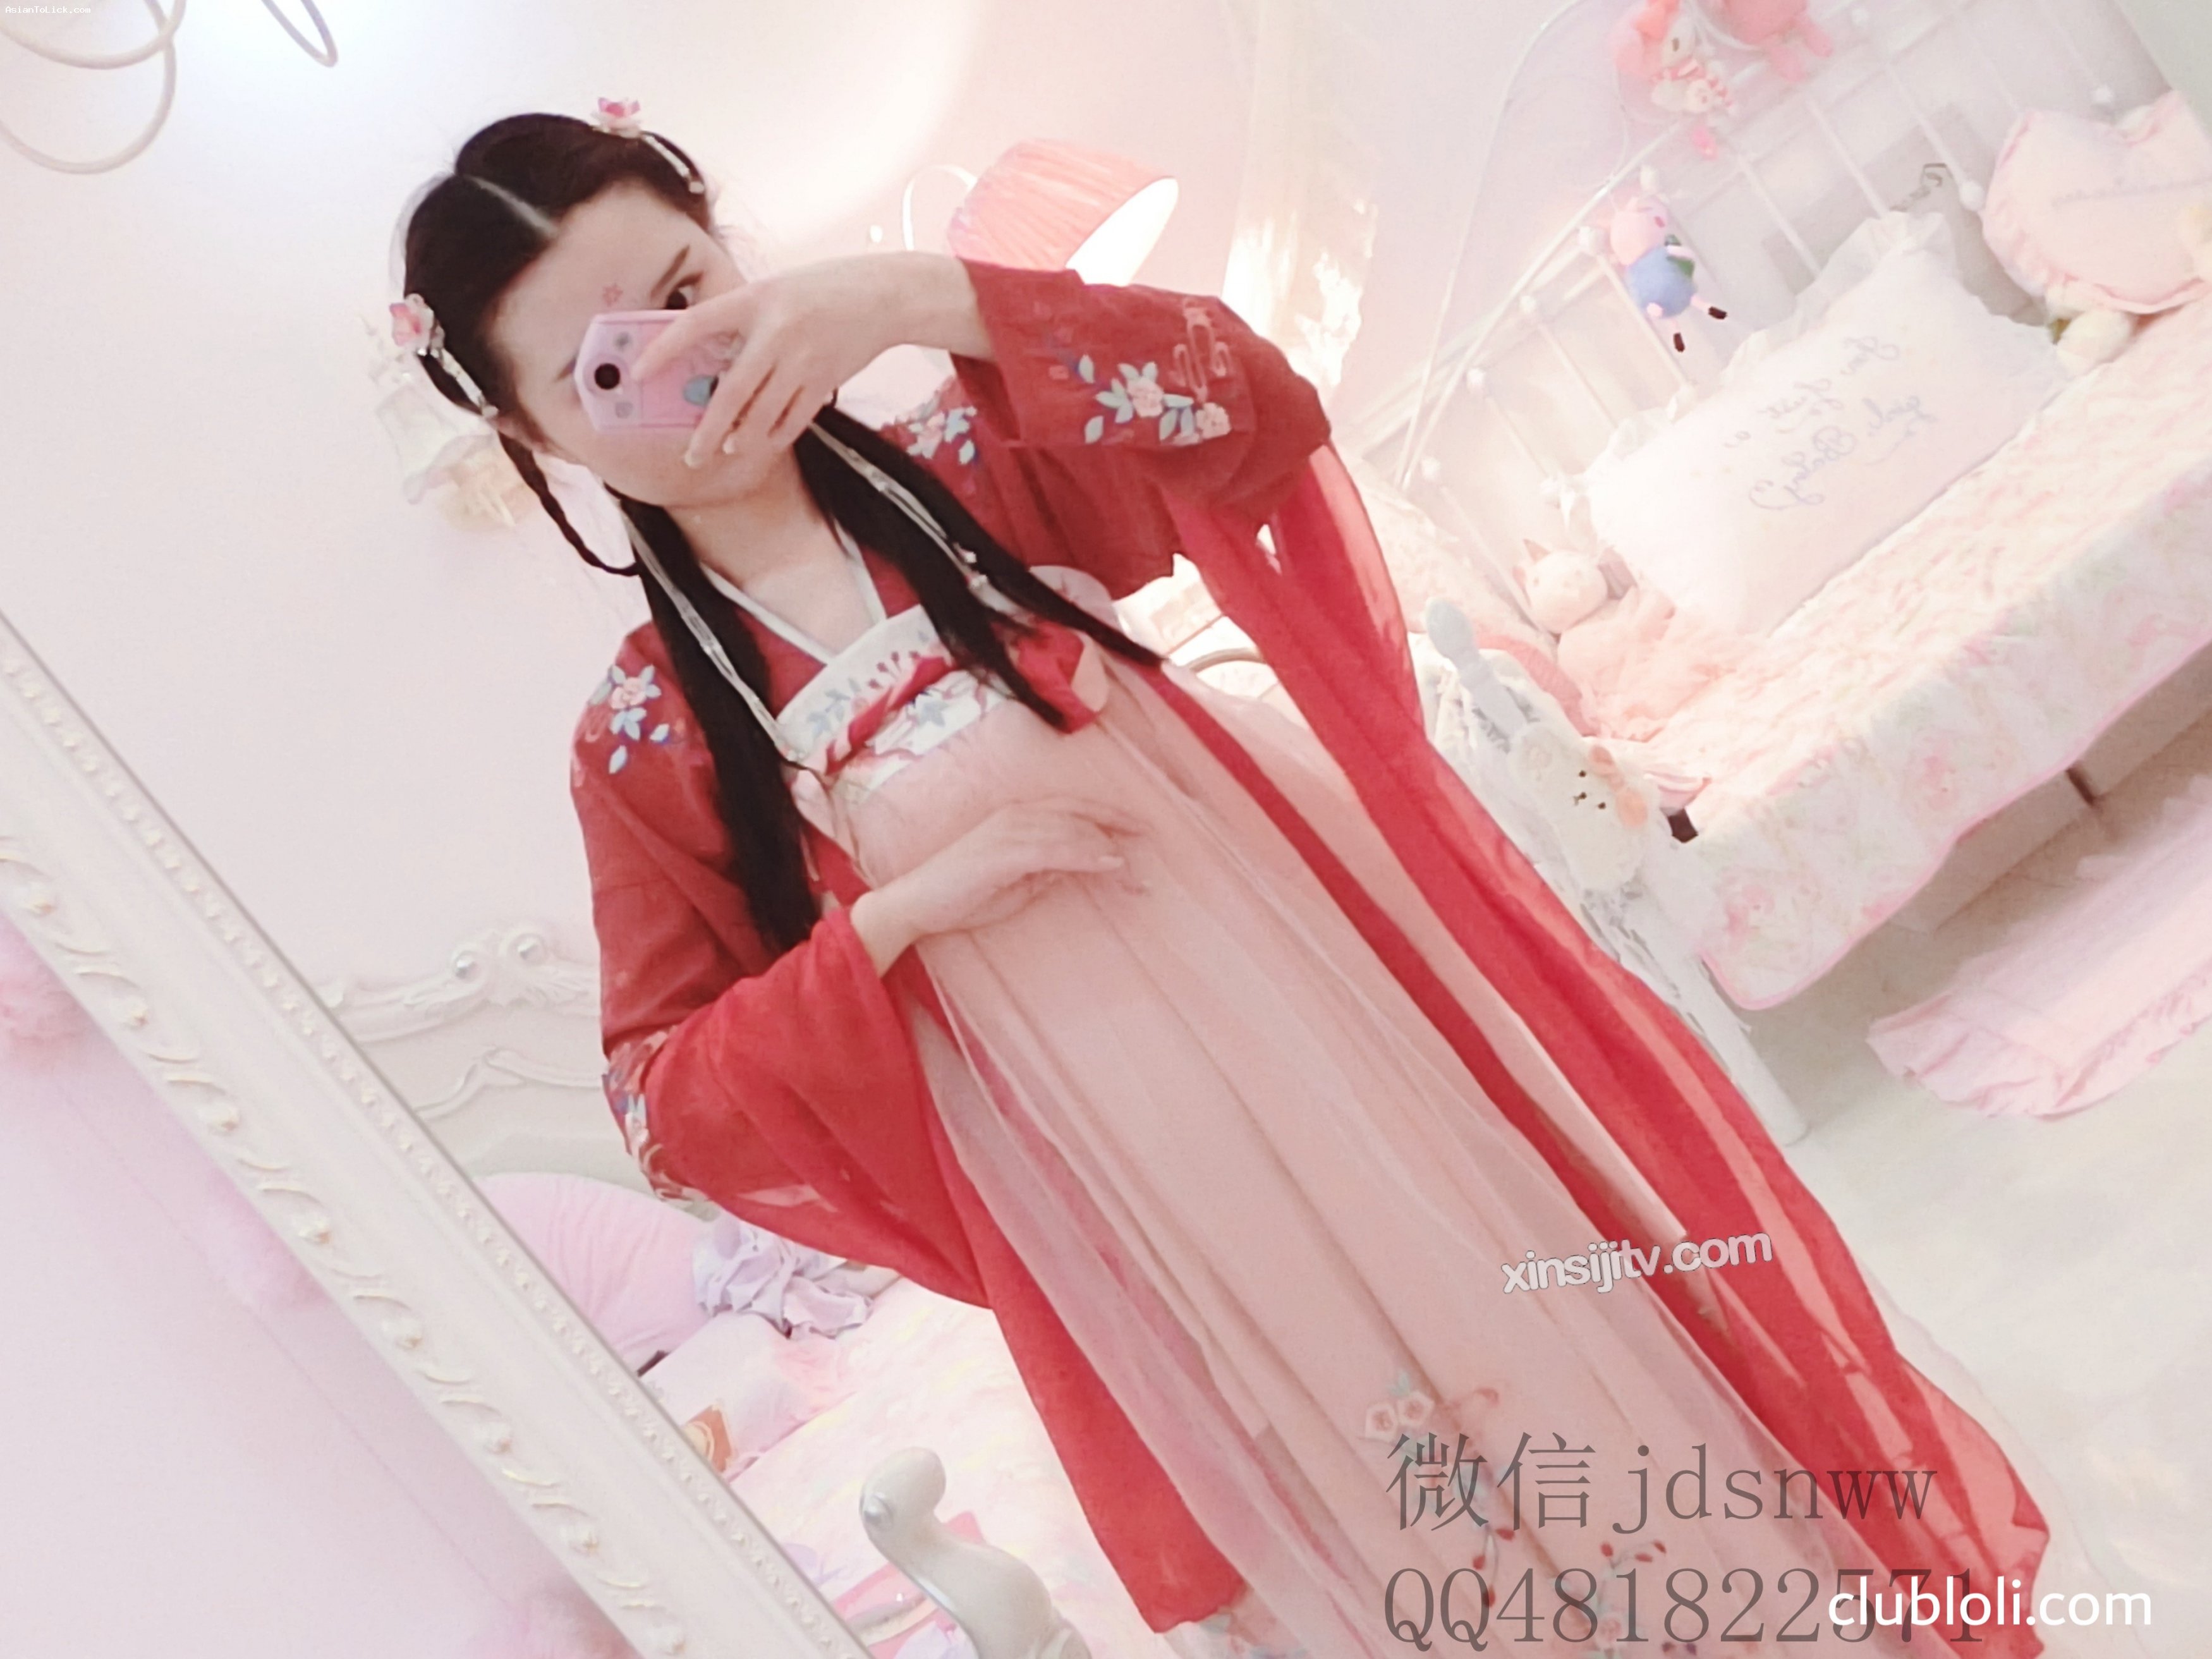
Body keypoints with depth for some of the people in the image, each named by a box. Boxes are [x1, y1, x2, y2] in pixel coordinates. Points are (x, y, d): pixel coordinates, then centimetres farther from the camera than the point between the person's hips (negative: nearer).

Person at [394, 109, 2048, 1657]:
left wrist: (920, 293, -23)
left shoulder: (956, 469, -1)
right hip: (1107, 1178, 0)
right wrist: (900, 914, -17)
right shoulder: (643, 742, -3)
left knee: (1598, 1394, 16)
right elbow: (669, 1095, -2)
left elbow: (1255, 413, -14)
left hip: (1318, 999, 1)